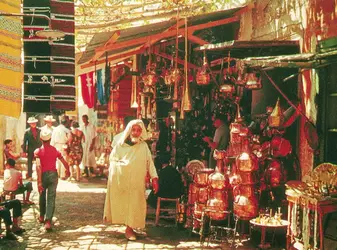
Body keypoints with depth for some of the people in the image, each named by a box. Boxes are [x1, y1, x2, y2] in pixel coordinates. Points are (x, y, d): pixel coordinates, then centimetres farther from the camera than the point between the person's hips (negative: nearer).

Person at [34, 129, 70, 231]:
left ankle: (42, 216, 40)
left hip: (43, 175, 0)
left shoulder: (38, 151, -6)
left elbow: (38, 167, -18)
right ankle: (48, 221, -13)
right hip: (53, 175, 0)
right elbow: (65, 163, 5)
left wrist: (39, 181, -20)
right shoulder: (55, 150, 1)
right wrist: (67, 172, 26)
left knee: (42, 196, 22)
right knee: (51, 198, -1)